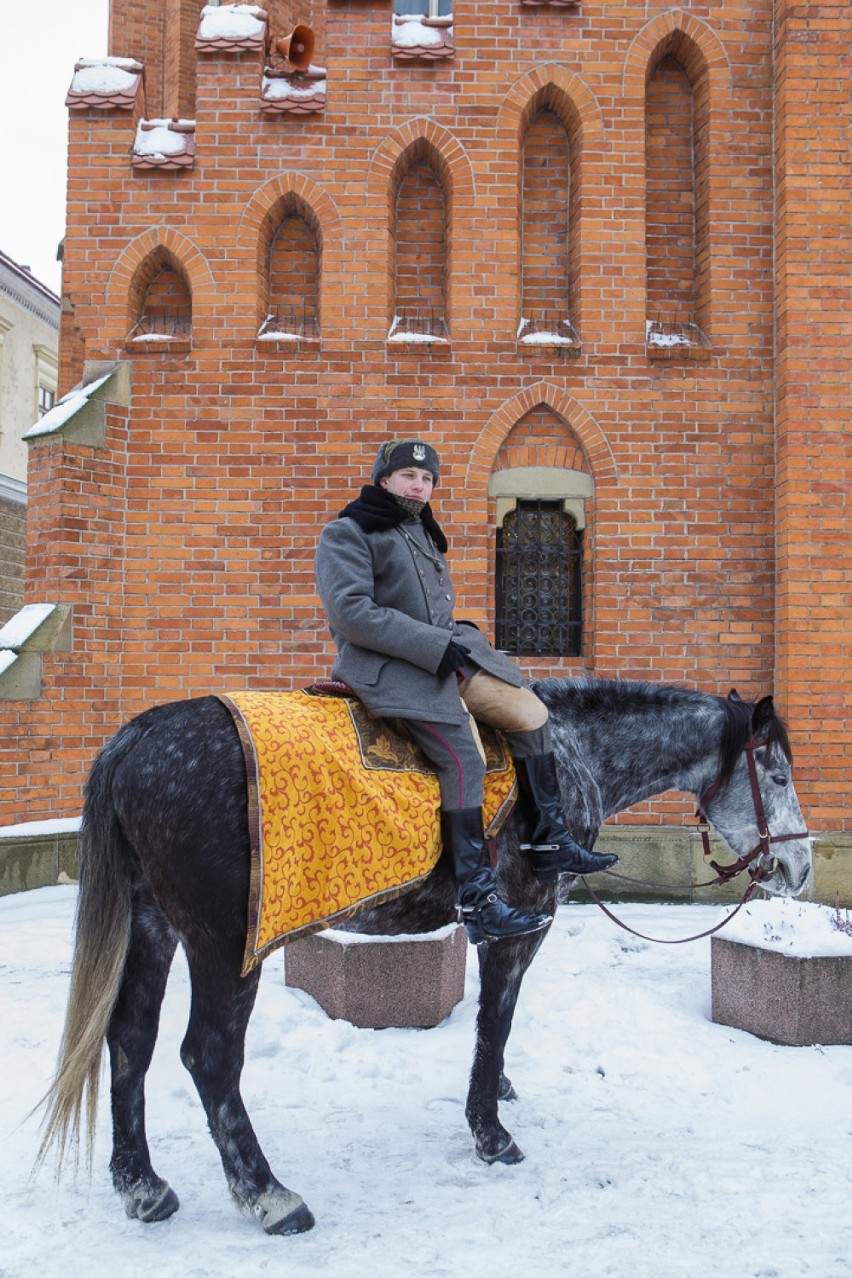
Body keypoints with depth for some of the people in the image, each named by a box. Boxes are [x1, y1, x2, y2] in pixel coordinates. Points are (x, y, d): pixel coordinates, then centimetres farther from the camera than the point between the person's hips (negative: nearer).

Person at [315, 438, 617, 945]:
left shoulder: (421, 532, 20)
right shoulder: (347, 534, -6)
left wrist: (459, 634, 6)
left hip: (444, 651, 9)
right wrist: (434, 646, -21)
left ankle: (551, 845, 9)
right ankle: (478, 902, -18)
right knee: (465, 758, -23)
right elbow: (351, 612, -19)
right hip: (386, 663, -9)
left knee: (531, 711, 1)